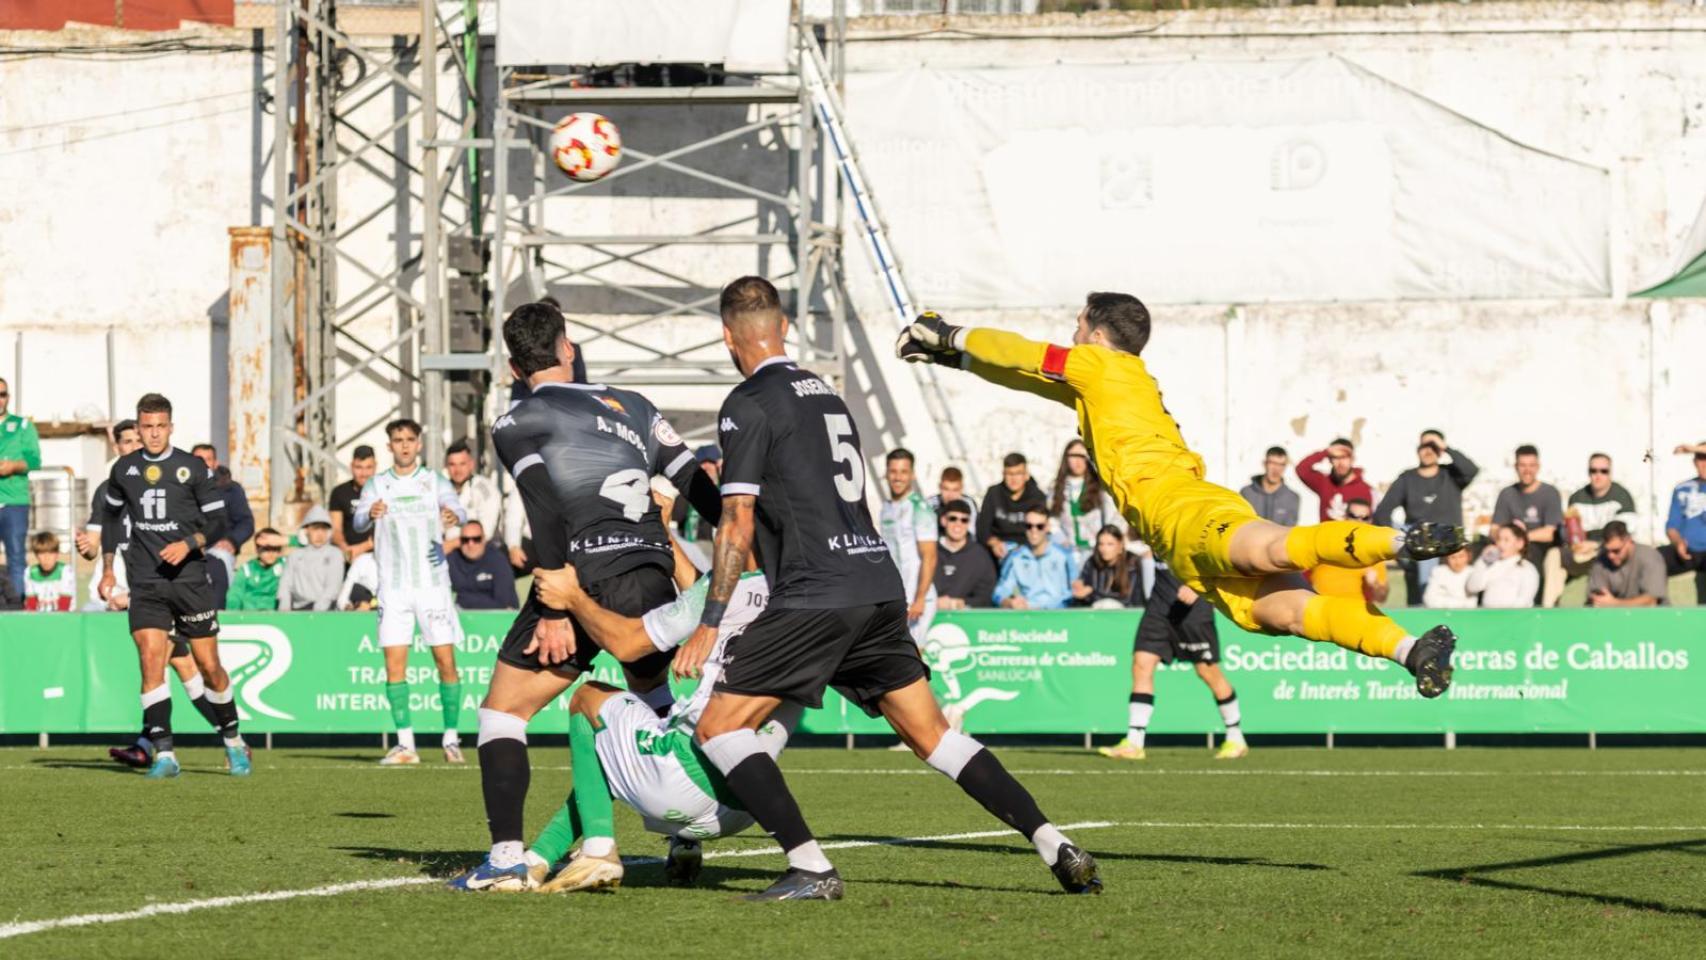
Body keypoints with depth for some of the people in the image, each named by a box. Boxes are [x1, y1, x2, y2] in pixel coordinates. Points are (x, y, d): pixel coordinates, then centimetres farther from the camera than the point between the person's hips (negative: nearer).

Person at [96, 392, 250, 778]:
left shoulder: (193, 468, -2)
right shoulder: (124, 469, 7)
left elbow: (217, 522, 0)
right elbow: (112, 516, 21)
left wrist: (188, 544, -17)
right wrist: (107, 569, 18)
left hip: (190, 578, -1)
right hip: (145, 584, 1)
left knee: (209, 666, 3)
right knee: (151, 659, -14)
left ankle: (232, 740, 25)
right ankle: (163, 754, -14)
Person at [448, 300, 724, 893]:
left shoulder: (515, 425, 5)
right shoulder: (632, 407, 20)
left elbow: (549, 517, -9)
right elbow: (697, 486, 14)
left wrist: (554, 611, -12)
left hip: (587, 578, -5)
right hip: (654, 575, 5)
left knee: (503, 711, 4)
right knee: (655, 703, 31)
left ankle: (507, 859, -9)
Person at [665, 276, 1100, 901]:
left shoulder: (748, 405, -2)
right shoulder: (825, 393, 22)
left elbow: (739, 524, -8)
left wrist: (709, 625, -5)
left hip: (815, 594, -8)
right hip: (881, 585, 8)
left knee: (719, 727, -2)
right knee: (932, 736, 11)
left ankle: (810, 868, -15)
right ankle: (1056, 847, 2)